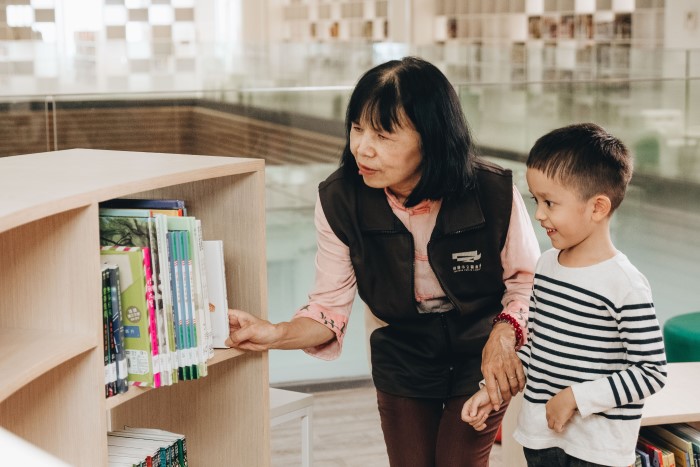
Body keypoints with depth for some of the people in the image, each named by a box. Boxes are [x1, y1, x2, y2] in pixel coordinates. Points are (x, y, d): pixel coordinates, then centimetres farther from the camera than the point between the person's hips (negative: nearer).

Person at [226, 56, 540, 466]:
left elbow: (527, 279, -9)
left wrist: (505, 333, -28)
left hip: (478, 356, -2)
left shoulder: (494, 194, -26)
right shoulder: (339, 201, -21)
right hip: (402, 357, 2)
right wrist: (277, 334, -33)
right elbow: (331, 306, -14)